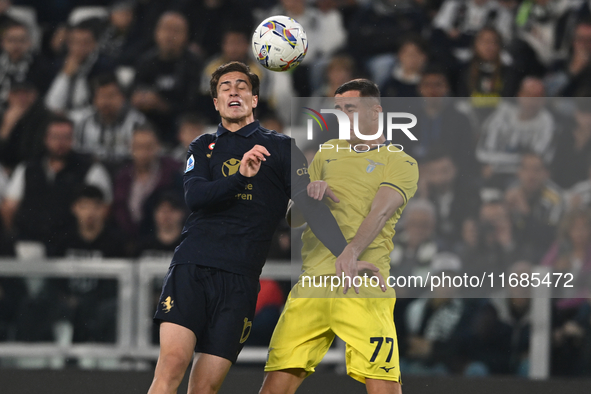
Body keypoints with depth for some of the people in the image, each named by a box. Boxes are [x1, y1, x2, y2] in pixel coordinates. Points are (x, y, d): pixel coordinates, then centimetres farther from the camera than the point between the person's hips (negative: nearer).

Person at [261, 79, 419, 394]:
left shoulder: (400, 163, 7)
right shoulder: (327, 153, 23)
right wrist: (310, 197, -1)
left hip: (363, 285, -4)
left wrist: (352, 251, -28)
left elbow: (380, 212, -11)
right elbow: (293, 219, 23)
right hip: (311, 282, 4)